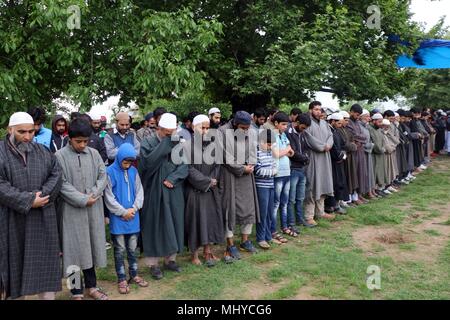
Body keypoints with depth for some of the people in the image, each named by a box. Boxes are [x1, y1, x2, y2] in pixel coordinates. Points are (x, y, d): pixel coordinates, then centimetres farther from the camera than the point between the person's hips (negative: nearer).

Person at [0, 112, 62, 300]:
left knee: (45, 262, 8)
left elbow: (56, 175, 4)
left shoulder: (43, 152, 8)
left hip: (42, 220, 3)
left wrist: (42, 194, -13)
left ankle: (47, 296, 19)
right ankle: (16, 295, 22)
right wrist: (28, 201, -18)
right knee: (15, 263, 9)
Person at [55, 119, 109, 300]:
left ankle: (91, 286, 25)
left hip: (94, 209, 3)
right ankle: (77, 291, 15)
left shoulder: (94, 153, 5)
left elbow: (103, 176, 4)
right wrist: (83, 200, -14)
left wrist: (93, 195, -11)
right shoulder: (60, 156, -6)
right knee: (75, 248, 3)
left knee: (91, 246, 11)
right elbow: (62, 184, -10)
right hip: (72, 210, -3)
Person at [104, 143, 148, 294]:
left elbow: (139, 191, 6)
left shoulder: (133, 171, 3)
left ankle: (134, 275, 29)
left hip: (133, 217, 4)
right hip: (118, 218, -4)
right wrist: (123, 212, -10)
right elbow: (108, 197, -11)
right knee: (120, 250, 7)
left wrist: (133, 209, -8)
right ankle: (121, 279, 18)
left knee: (132, 248, 15)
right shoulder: (110, 172, -10)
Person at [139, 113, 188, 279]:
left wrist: (172, 178, -16)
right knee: (155, 226, 3)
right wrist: (165, 143, -23)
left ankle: (170, 259, 25)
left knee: (173, 224, 10)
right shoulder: (148, 142, -6)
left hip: (173, 193, 4)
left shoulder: (177, 143, 4)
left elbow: (185, 165, -1)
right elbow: (149, 161, -25)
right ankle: (153, 263, 14)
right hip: (154, 192, -4)